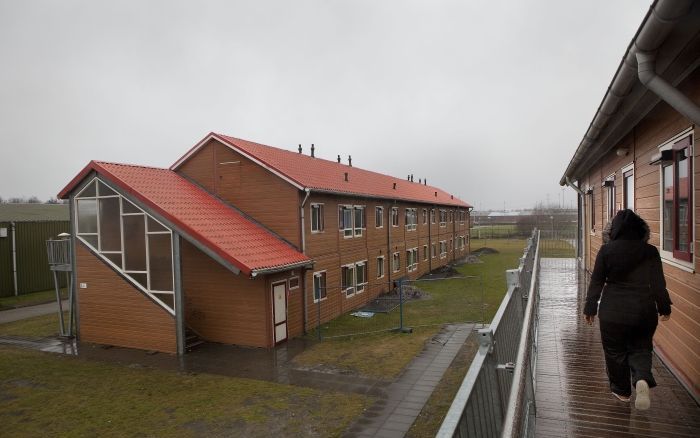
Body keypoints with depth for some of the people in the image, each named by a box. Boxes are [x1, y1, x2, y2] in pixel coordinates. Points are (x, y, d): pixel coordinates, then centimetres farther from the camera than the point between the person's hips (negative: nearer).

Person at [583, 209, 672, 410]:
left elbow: (596, 282, -3)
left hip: (613, 311, -2)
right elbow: (658, 284, -2)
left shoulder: (606, 250, -7)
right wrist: (665, 308, 12)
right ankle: (642, 378, -7)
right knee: (641, 348, 19)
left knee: (615, 352, 14)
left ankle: (621, 390, 25)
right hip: (644, 310, 2)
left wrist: (590, 308, 4)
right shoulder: (650, 251, -3)